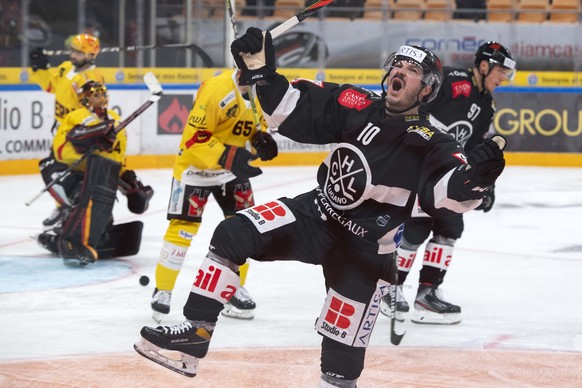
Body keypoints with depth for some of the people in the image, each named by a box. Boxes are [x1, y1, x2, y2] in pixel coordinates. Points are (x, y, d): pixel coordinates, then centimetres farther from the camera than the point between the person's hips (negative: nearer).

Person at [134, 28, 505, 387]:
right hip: (315, 214, 4)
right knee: (233, 235, -14)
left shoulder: (430, 144, -13)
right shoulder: (358, 107, -2)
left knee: (343, 351, -5)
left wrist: (472, 178, -51)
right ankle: (194, 336, -12)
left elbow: (448, 191, -30)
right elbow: (294, 107, 0)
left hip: (366, 249, -4)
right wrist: (262, 73, -14)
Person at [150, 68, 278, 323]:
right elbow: (194, 139, -28)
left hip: (233, 168, 7)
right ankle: (162, 290, 5)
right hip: (195, 166, -7)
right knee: (183, 228, -7)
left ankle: (234, 287, 21)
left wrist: (262, 139, -9)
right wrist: (229, 157, -38)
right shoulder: (218, 89, -29)